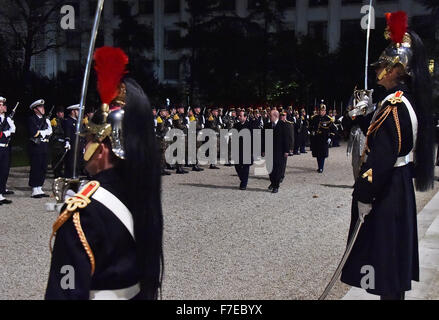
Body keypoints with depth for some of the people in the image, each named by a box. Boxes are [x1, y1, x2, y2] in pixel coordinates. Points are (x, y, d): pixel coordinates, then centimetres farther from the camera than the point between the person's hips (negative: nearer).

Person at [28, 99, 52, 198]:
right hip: (35, 147, -7)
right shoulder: (31, 119, -3)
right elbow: (34, 133, -15)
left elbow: (50, 132, 7)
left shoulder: (46, 120, 18)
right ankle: (34, 191, 2)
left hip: (44, 147, 7)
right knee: (35, 168, -3)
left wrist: (40, 132, -7)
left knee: (43, 168, 8)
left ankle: (39, 189, 16)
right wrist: (44, 132, -5)